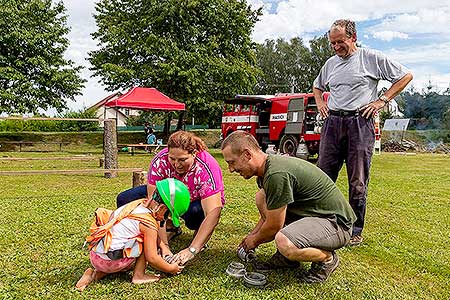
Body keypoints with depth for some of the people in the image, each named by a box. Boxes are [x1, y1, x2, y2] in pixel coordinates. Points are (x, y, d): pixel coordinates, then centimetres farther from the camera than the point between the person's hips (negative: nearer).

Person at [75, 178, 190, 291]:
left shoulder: (140, 203, 6)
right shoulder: (149, 223, -16)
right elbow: (152, 258, -10)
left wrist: (163, 247, 22)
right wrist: (171, 268, 4)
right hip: (109, 262, -8)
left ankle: (96, 274, 17)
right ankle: (139, 276, 1)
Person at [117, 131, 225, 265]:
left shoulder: (206, 168, -35)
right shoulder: (160, 162, -28)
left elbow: (213, 213, -41)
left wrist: (192, 250, -47)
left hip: (196, 202, -3)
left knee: (195, 212, -40)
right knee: (124, 200, -14)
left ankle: (200, 232, -3)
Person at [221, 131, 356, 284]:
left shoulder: (276, 174, -29)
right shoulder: (268, 165, 3)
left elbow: (274, 225, -19)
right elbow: (269, 213, 18)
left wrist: (255, 240, 0)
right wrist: (252, 235, 17)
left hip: (336, 223, -10)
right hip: (312, 213, 10)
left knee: (285, 243, -35)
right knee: (261, 197, 3)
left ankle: (328, 258, -1)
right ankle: (286, 256, 11)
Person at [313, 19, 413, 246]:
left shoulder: (371, 58, 3)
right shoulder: (331, 63, 16)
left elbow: (405, 76, 7)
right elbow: (317, 86, 34)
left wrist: (382, 100, -2)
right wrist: (320, 103, 14)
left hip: (360, 123, -4)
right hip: (332, 123, 4)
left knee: (358, 182, 0)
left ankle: (355, 231, 12)